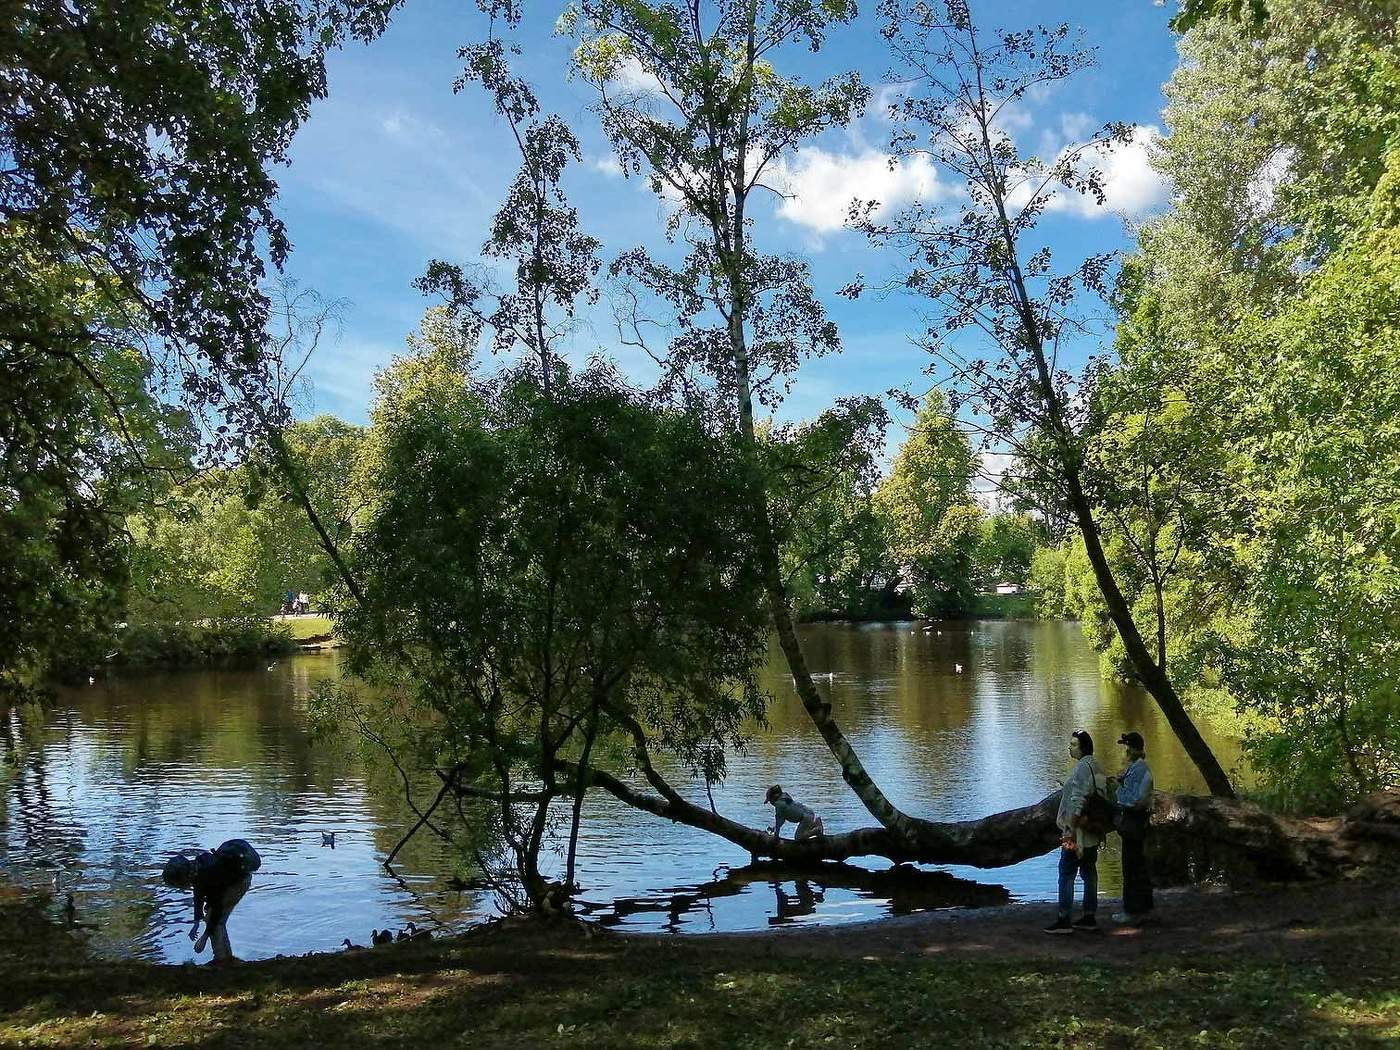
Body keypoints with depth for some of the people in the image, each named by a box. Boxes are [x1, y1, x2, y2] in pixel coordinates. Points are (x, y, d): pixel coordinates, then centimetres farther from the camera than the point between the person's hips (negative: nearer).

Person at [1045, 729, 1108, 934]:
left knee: (1066, 873, -5)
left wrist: (1070, 830, -18)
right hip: (1093, 832, 9)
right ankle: (1090, 917, 18)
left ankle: (1064, 920, -4)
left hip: (1078, 832, -9)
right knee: (1089, 872, 13)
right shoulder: (1096, 766, 11)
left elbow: (1077, 802, -21)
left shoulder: (1082, 768, -17)